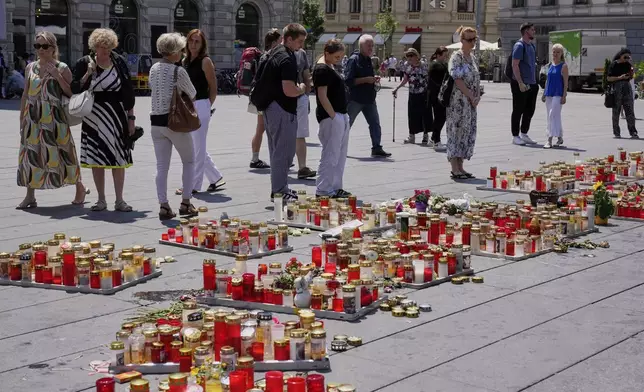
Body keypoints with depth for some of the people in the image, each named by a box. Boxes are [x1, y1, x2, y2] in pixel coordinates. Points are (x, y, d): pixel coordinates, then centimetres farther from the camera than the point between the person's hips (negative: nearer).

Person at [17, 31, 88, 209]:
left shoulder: (62, 68, -3)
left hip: (54, 118, -4)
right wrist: (22, 118, 12)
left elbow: (72, 93, -7)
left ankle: (80, 187, 19)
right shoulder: (31, 67, 10)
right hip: (33, 118, 4)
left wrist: (57, 76, -16)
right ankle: (30, 196, 12)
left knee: (60, 153, -1)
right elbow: (26, 93, 15)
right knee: (30, 154, 4)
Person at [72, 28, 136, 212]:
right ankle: (101, 200, 14)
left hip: (116, 115, 0)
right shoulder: (84, 63, 0)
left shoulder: (119, 62, 1)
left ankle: (119, 200, 9)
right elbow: (75, 89, -3)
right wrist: (88, 73, -16)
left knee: (118, 158, 1)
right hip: (93, 117, 0)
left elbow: (128, 92, 3)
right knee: (96, 159, 4)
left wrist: (131, 117, 0)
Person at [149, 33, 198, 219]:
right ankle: (186, 202, 10)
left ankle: (163, 206, 5)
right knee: (189, 162, 12)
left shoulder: (154, 69, 4)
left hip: (156, 121, 5)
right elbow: (193, 95, -3)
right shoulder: (179, 71, -14)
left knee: (162, 166, 7)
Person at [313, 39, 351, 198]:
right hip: (331, 116, -10)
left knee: (340, 155, 14)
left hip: (341, 115, 10)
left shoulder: (330, 66, 17)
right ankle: (323, 190, -2)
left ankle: (335, 188, 20)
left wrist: (343, 116, 16)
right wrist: (333, 116, -19)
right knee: (330, 155, -7)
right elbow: (322, 96, -19)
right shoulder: (322, 69, -13)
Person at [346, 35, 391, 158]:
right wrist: (366, 80, -22)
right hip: (355, 100, -7)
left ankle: (376, 148, 8)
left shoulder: (369, 60, 13)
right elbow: (348, 81, -19)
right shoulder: (354, 59, -12)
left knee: (375, 124, 3)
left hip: (369, 99, 7)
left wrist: (373, 79, 5)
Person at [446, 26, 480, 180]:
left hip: (471, 102, 9)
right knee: (456, 131, -5)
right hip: (458, 101, -8)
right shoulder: (456, 57, -10)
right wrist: (471, 96, -15)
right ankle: (455, 169, -1)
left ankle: (460, 167, 16)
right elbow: (457, 80, -16)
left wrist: (477, 96, 3)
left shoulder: (472, 57, 15)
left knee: (468, 132, 9)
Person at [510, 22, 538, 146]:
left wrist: (535, 82, 18)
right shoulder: (519, 45, -11)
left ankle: (524, 134, 21)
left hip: (531, 84, 9)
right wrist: (520, 83, -22)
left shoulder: (532, 46, 17)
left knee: (530, 110, 11)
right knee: (518, 111, -1)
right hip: (520, 84, -9)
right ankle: (515, 136, 5)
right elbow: (515, 65, -17)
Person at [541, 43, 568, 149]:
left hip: (558, 94, -7)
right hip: (549, 94, 7)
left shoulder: (563, 66, -5)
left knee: (553, 115, -13)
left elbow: (566, 82, -8)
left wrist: (564, 96, -14)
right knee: (549, 117, 10)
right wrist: (544, 93, 16)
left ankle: (550, 140, -15)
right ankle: (560, 137, 23)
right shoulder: (551, 65, 13)